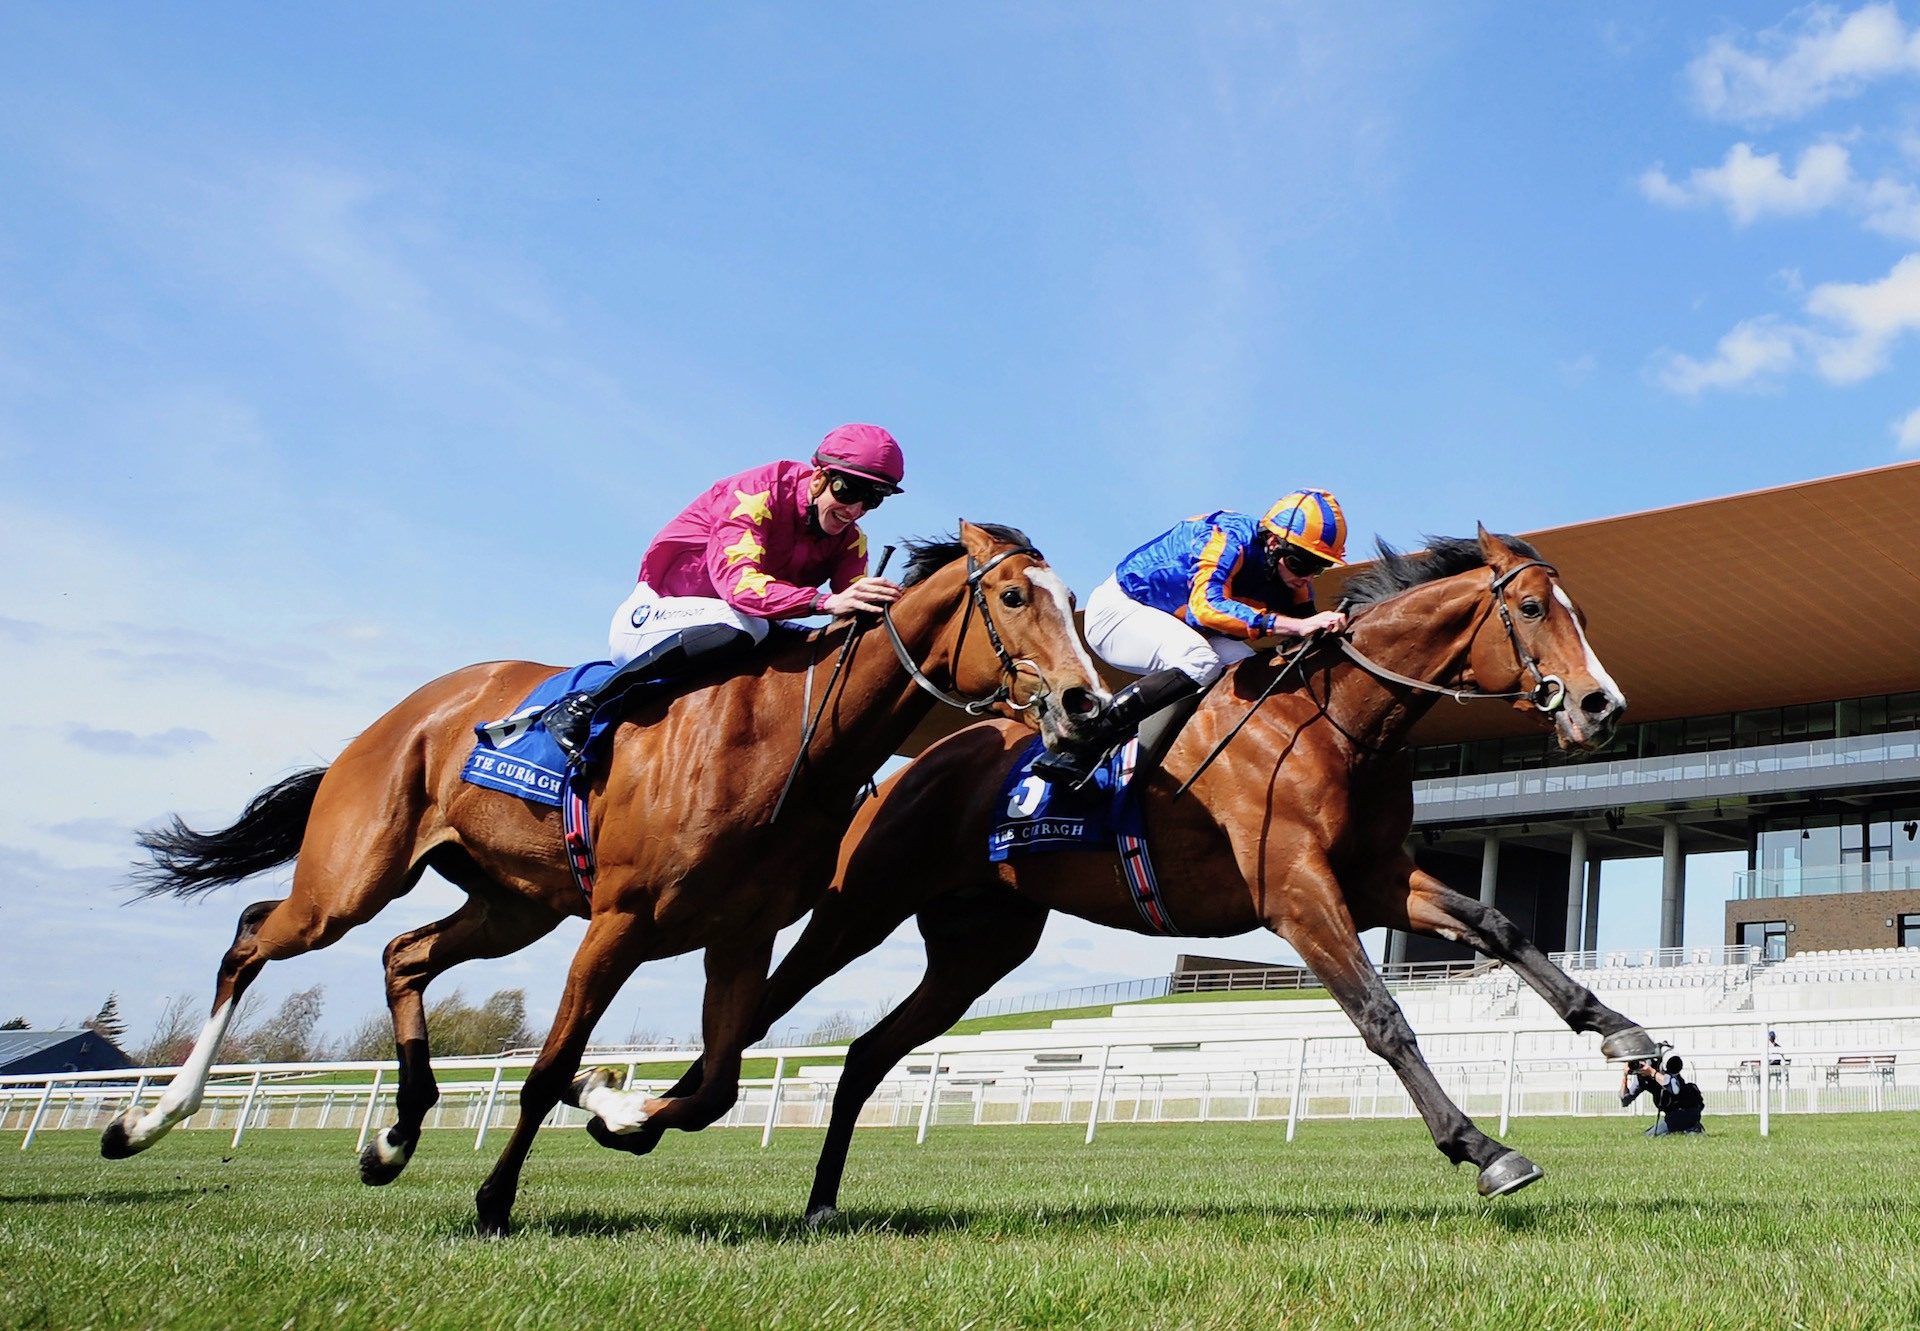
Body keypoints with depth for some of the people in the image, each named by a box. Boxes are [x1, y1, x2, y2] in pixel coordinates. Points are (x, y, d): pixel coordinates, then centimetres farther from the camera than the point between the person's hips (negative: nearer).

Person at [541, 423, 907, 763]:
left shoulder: (849, 540, -1)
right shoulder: (759, 493, -21)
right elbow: (737, 580, -38)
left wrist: (881, 608, -41)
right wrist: (825, 602, -53)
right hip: (650, 621, -6)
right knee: (740, 624, -37)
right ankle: (582, 706, -27)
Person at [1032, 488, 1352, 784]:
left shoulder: (1293, 576, -6)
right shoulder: (1230, 539, -29)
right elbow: (1206, 605, -45)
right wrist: (1299, 626, -51)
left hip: (1178, 626, 8)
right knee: (1199, 662, -32)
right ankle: (1080, 750, -33)